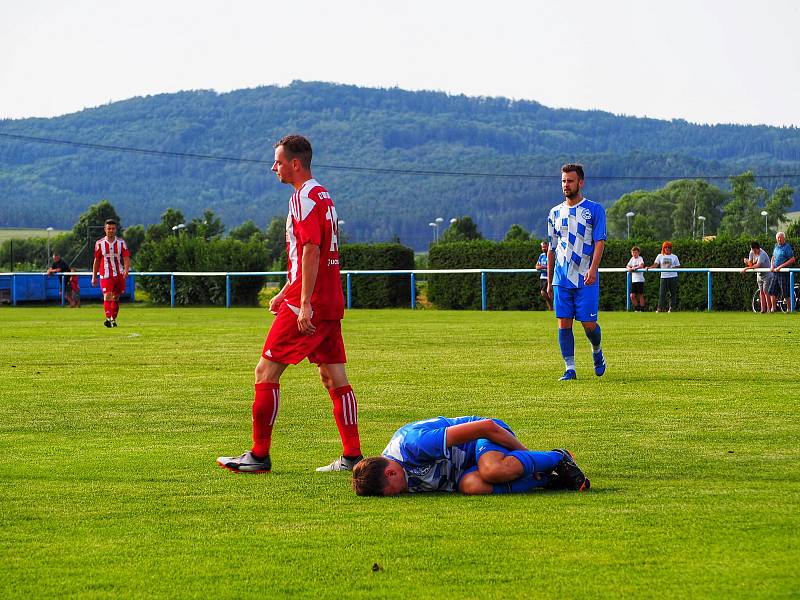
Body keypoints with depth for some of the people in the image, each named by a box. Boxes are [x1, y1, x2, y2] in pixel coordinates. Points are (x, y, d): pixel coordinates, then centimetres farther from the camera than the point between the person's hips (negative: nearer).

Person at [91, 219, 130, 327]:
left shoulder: (121, 243, 2)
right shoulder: (99, 243, 3)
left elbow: (126, 258, -5)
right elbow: (96, 261, 10)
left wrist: (126, 269, -24)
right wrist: (94, 277, 10)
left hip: (119, 275, 2)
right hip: (105, 276, -2)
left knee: (116, 298, 10)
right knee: (107, 296, -17)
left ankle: (113, 319, 23)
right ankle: (108, 318, -27)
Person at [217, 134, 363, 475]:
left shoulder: (304, 197, -11)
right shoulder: (322, 196, 19)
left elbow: (311, 251, -20)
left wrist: (304, 303, -24)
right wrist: (285, 293, 29)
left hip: (307, 305, -10)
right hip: (331, 304, 10)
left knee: (266, 372, -4)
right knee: (334, 378, 8)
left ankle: (259, 456, -4)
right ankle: (352, 456, 5)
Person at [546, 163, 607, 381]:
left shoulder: (594, 210, 0)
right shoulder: (555, 213, 13)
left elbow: (599, 242, -7)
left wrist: (593, 269, -22)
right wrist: (549, 281, 16)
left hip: (586, 279, -4)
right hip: (561, 279, 4)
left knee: (588, 323, -4)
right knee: (564, 323, -3)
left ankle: (597, 352, 26)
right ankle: (570, 369, 2)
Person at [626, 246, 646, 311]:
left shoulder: (640, 258, -4)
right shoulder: (632, 259, 15)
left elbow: (641, 265, -20)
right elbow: (627, 266, 15)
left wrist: (634, 268, -29)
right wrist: (629, 268, -7)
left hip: (640, 280, -6)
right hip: (633, 280, 6)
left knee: (640, 295, -2)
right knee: (632, 296, 1)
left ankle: (642, 310, 3)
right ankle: (637, 309, 13)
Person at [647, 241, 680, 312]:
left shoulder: (674, 257, 8)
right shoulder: (660, 256, 9)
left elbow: (677, 267, 8)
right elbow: (655, 265, -1)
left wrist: (674, 268, -13)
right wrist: (649, 268, -18)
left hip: (673, 277, 0)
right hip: (663, 277, 0)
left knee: (673, 293, 2)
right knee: (662, 293, -8)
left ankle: (672, 308, 9)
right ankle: (660, 308, -10)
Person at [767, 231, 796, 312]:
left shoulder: (787, 247, -10)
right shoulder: (776, 246, 13)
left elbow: (792, 259, -16)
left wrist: (780, 266, -19)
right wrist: (772, 266, 5)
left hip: (783, 272, -7)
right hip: (774, 272, 7)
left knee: (786, 292, -2)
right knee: (772, 291, 6)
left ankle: (789, 308, 7)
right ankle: (773, 308, 14)